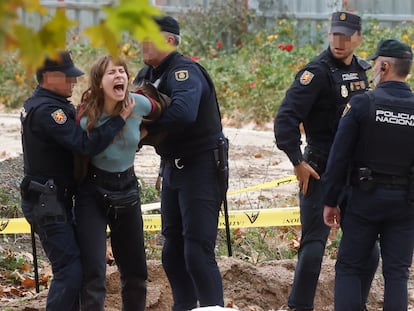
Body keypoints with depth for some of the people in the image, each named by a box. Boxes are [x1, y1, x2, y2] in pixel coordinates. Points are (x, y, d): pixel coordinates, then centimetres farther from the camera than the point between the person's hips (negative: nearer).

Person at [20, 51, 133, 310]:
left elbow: (74, 137, 14)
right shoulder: (46, 110, -20)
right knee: (70, 270, -13)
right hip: (47, 202, -11)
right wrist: (120, 119, -22)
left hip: (55, 199, 11)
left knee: (72, 266, 14)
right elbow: (86, 145, -28)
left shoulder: (37, 104, 14)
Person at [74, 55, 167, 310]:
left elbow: (160, 113, 10)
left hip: (127, 188, 4)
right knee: (94, 273, -13)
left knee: (136, 270, 14)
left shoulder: (138, 104, -12)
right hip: (93, 193, -4)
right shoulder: (87, 119, -21)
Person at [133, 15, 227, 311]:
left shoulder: (184, 71, -21)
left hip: (202, 167, -9)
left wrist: (145, 129, -28)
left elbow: (184, 112, -39)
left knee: (197, 251, -13)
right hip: (173, 166, 9)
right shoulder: (148, 75, 7)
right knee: (173, 249, 14)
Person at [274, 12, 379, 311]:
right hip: (321, 174, -7)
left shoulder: (362, 70, 9)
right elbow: (285, 119, -20)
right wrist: (298, 163, -20)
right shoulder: (317, 72, -14)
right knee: (313, 246, -9)